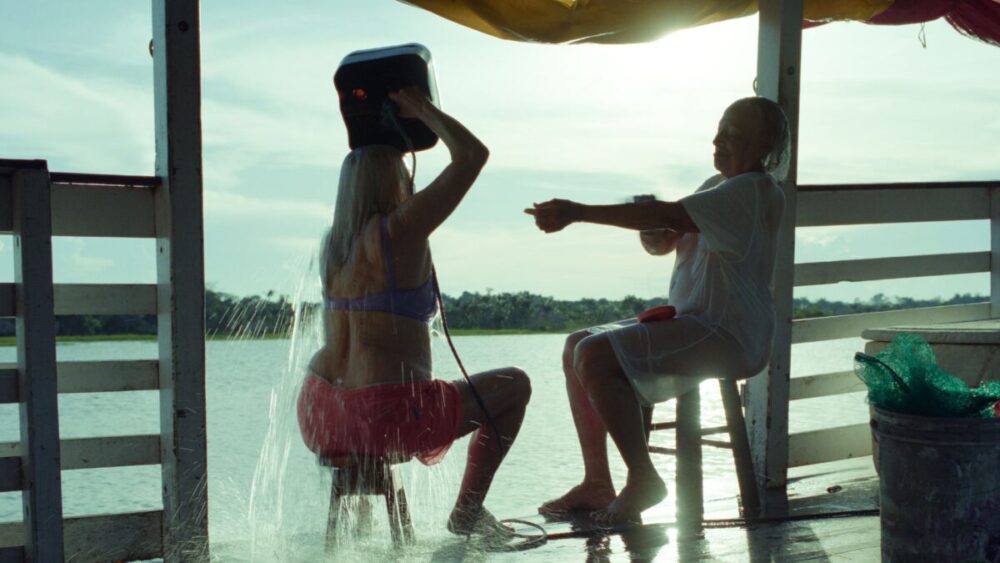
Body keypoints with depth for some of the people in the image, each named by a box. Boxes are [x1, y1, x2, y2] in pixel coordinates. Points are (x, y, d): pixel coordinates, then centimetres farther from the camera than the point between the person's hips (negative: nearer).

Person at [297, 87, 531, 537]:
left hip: (320, 422, 7)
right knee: (514, 385, 14)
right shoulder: (399, 230, -12)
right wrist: (419, 109, 3)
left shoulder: (334, 240, 9)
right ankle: (467, 510, 14)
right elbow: (473, 155, -9)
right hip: (390, 423, -7)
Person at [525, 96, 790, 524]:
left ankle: (643, 480, -9)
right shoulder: (717, 186, 18)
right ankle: (596, 482, 6)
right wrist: (650, 229, -9)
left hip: (730, 335, -11)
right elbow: (662, 243, 17)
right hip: (693, 320, 11)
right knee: (576, 347, 6)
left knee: (595, 356, -23)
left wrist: (578, 211, -30)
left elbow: (667, 215, -27)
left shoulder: (753, 192, -15)